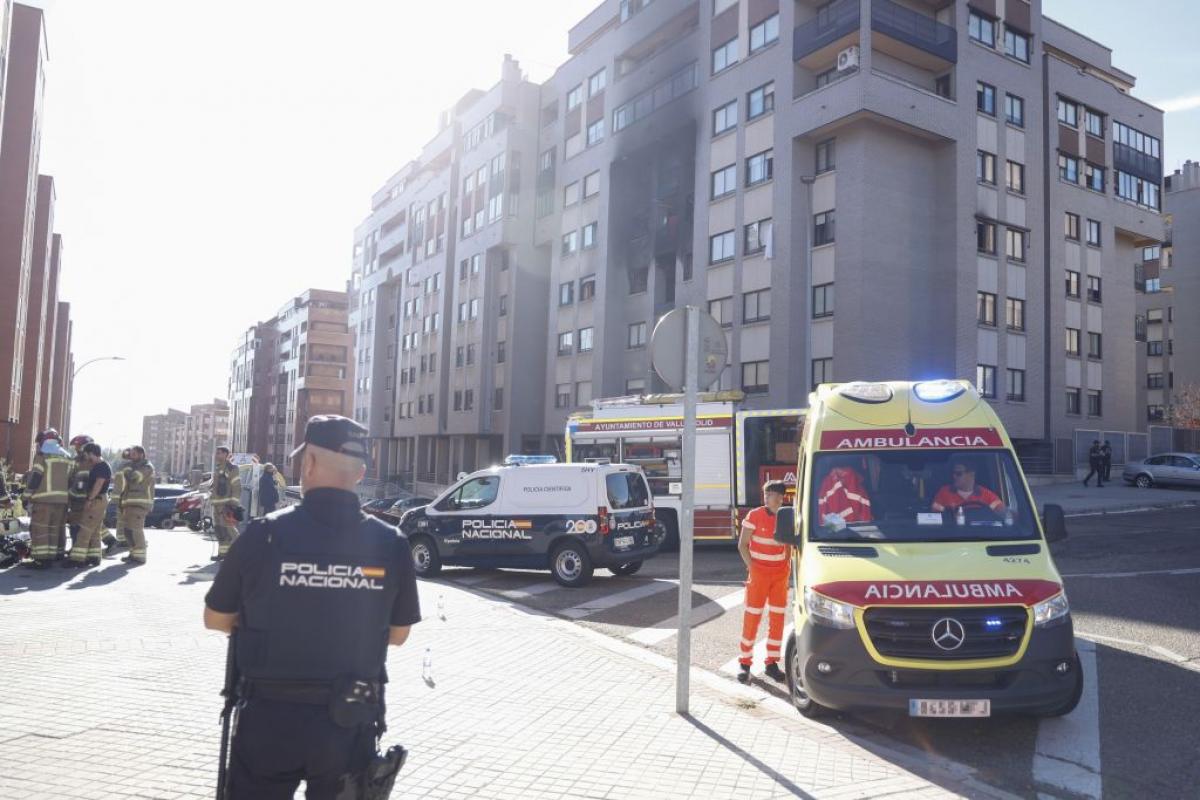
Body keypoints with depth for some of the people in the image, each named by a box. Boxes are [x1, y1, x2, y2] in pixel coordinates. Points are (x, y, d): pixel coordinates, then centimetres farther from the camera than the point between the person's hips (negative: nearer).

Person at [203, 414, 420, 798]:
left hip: (269, 717, -1)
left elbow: (215, 619, 3)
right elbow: (398, 634, 5)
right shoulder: (391, 543, -8)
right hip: (349, 723, 1)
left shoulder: (263, 534, -12)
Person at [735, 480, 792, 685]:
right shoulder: (754, 516, -9)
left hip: (780, 573, 4)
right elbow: (742, 545, -5)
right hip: (759, 572, -4)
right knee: (752, 618, -1)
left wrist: (788, 565, 6)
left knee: (778, 618, 7)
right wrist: (751, 567, -11)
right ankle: (744, 663, 8)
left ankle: (772, 663, 18)